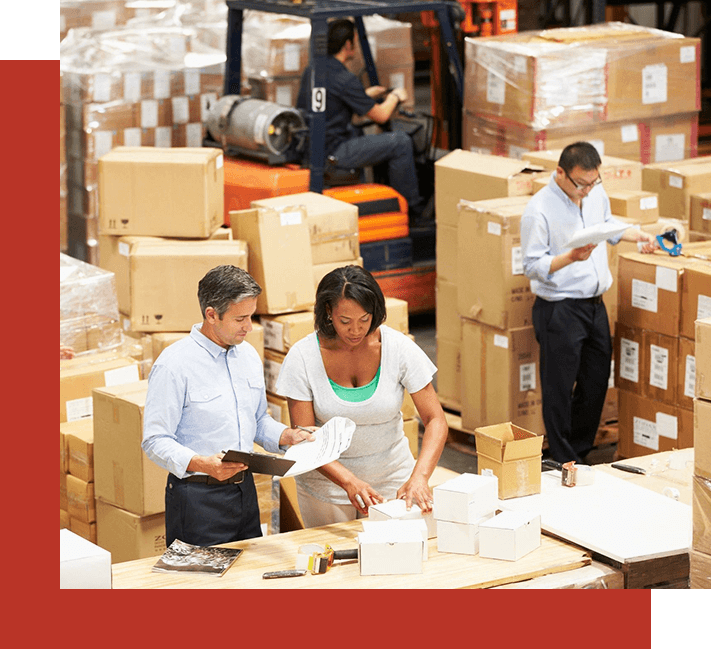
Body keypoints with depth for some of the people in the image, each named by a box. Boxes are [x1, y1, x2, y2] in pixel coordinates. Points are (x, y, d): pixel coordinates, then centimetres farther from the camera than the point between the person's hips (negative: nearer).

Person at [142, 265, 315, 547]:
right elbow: (155, 441, -17)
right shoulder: (174, 364, -14)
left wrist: (288, 435, 1)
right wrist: (204, 465, -31)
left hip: (245, 490, 7)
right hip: (197, 497, -7)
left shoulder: (249, 356, 10)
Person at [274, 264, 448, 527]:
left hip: (392, 479, 1)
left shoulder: (398, 347, -15)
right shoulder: (303, 356, -17)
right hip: (327, 480, -1)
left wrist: (419, 476, -30)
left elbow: (436, 420, -13)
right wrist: (349, 481, -32)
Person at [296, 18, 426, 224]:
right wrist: (395, 97, 13)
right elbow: (381, 116, -8)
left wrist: (366, 94, 31)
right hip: (332, 153, -10)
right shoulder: (344, 79, -18)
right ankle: (412, 211, 8)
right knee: (401, 142, -3)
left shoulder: (311, 70, 9)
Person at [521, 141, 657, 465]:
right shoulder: (539, 210, -18)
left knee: (597, 380, 15)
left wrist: (636, 235, 9)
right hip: (559, 310, -7)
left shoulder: (596, 193, 3)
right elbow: (532, 266, -17)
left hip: (595, 303, 7)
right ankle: (563, 463, 11)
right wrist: (570, 257, -29)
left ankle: (580, 451, 30)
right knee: (559, 389, 0)